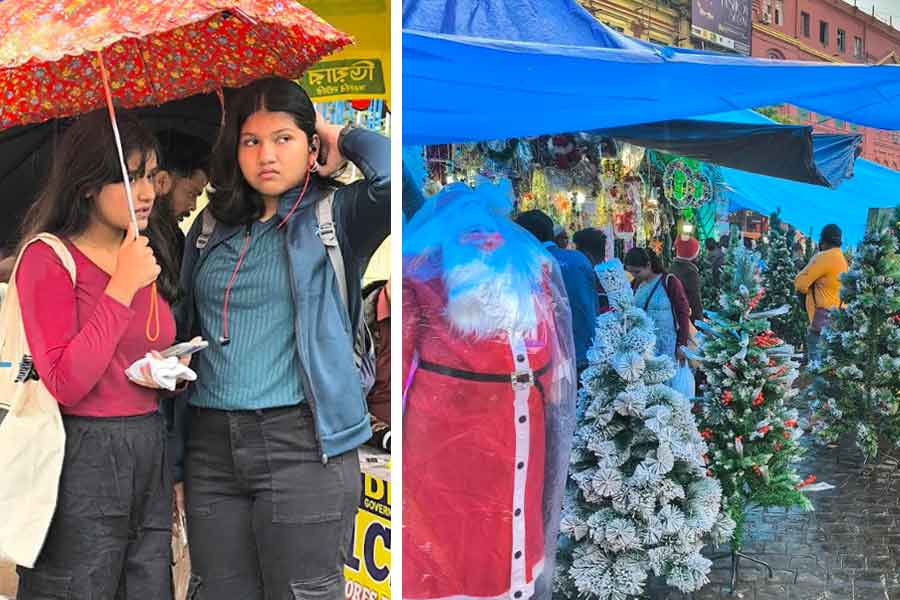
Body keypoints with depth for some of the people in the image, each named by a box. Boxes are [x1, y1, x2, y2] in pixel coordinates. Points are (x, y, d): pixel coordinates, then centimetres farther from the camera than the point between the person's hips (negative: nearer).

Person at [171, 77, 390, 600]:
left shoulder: (337, 215, 0)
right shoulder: (211, 228, 14)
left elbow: (394, 175, -22)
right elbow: (186, 332, 18)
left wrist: (345, 140, -1)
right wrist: (174, 457, 14)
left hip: (301, 442, -4)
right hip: (212, 444, 5)